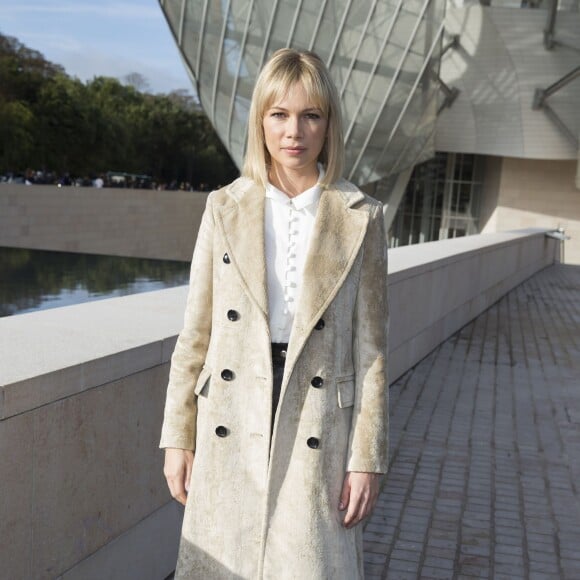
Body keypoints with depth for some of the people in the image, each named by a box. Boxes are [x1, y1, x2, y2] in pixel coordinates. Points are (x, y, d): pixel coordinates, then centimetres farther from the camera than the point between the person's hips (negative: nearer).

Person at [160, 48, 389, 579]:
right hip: (231, 429, 2)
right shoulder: (225, 208, 2)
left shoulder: (360, 217, -2)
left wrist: (367, 457, -3)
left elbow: (371, 346, -1)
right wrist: (178, 437, 3)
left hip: (316, 432, -1)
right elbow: (195, 332, 4)